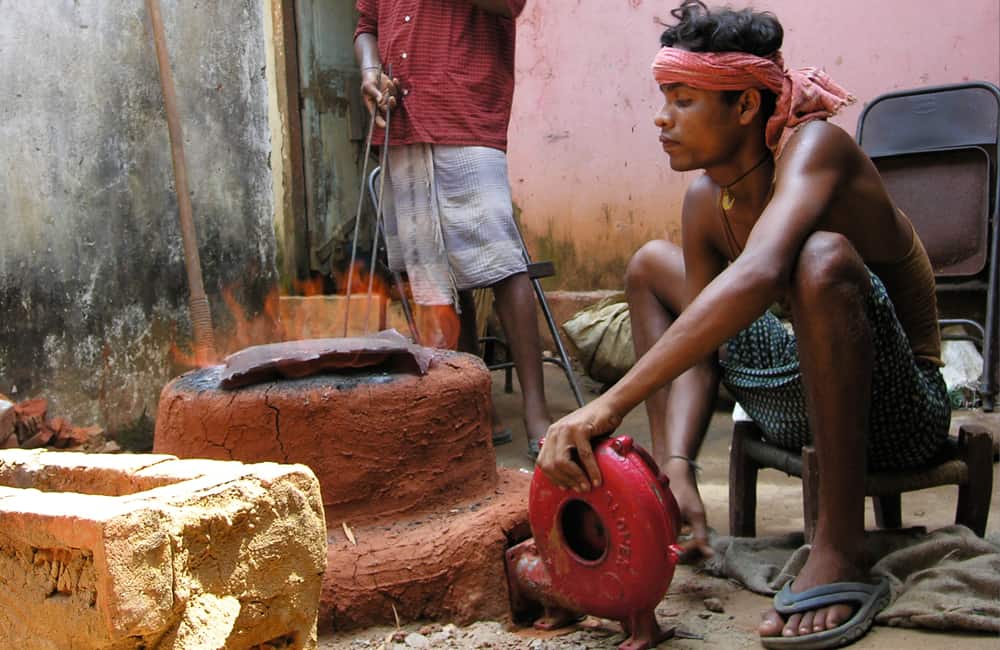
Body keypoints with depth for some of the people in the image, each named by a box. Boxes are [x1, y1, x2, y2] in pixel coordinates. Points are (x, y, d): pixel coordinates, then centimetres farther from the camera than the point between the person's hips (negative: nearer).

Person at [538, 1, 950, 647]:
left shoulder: (814, 147, -23)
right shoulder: (705, 202, -2)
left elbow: (759, 276, -44)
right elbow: (698, 351, -6)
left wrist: (610, 405, -49)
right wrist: (677, 468, -24)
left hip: (903, 408, -8)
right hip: (800, 410, 8)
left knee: (825, 255, -37)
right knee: (652, 262, 11)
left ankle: (842, 552, -28)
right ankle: (668, 501, 4)